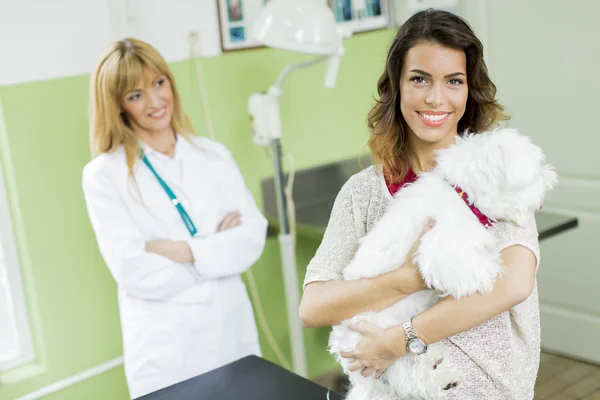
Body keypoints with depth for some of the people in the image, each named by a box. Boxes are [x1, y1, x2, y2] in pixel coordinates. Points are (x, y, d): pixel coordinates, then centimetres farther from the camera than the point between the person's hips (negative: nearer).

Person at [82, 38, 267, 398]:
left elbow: (253, 236, -4)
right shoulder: (104, 174, -7)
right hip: (165, 348, -3)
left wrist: (187, 250, -16)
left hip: (234, 332, 4)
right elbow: (133, 272, -14)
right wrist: (216, 247, -8)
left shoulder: (214, 155, 5)